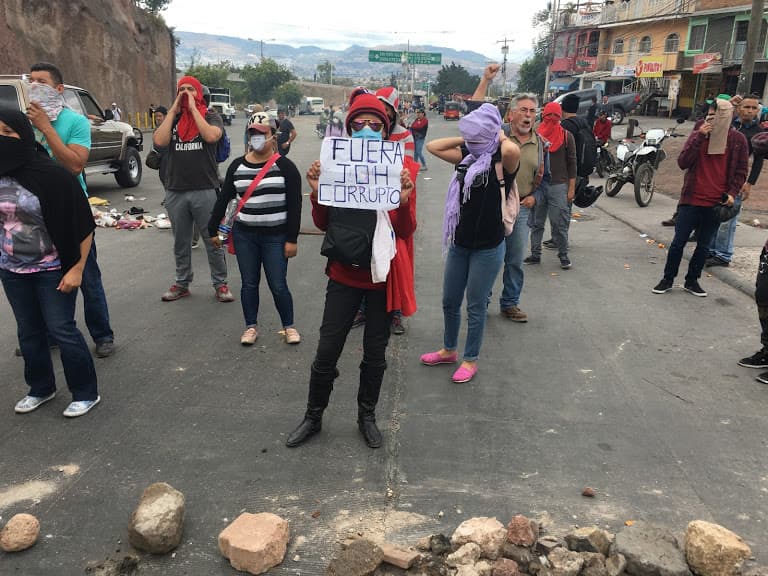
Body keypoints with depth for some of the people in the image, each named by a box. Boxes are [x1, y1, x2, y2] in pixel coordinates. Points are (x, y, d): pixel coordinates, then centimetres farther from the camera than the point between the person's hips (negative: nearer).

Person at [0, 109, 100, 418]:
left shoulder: (51, 175, -18)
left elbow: (84, 225, -15)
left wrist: (77, 269, -16)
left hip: (52, 270, -5)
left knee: (62, 330, 0)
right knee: (28, 331, 15)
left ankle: (86, 393, 16)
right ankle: (41, 388, 33)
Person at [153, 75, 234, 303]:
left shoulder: (211, 117, 3)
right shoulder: (171, 118, 10)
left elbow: (211, 136, -19)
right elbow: (159, 140, -9)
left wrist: (193, 108, -11)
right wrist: (174, 109, -5)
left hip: (205, 190, -3)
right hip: (175, 191, 3)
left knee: (213, 241, 3)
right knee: (181, 242, 13)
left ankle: (220, 283, 14)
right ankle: (182, 283, 25)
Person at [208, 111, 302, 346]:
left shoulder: (284, 166, -6)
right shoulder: (237, 166, 6)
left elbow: (294, 205, -7)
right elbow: (224, 198, 13)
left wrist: (291, 239, -9)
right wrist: (213, 229, 14)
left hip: (276, 237, -3)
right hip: (244, 235, 3)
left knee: (278, 285, 0)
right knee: (249, 283, 10)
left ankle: (289, 326, 21)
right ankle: (251, 326, 27)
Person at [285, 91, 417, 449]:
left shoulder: (401, 169, -6)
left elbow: (406, 232, -9)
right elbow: (322, 223, 2)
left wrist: (404, 200, -27)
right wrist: (317, 192, -15)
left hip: (383, 276, 0)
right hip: (344, 274, 1)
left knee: (375, 353, 13)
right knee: (327, 352, 4)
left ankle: (367, 416, 35)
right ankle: (314, 417, 27)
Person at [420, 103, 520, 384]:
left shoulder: (501, 162, -13)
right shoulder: (467, 157, 5)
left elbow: (512, 151, -36)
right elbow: (433, 146, 7)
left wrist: (501, 137, -15)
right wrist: (465, 139, 1)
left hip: (487, 248, -6)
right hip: (459, 243, 6)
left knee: (475, 306, 7)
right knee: (449, 301, 17)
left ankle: (470, 360, 24)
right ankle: (449, 350, 37)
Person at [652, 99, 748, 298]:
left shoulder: (737, 139, 0)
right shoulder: (699, 133, 1)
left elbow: (740, 172, 6)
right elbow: (682, 162, -10)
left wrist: (732, 193, -8)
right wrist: (698, 136, -16)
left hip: (716, 204, 0)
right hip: (691, 200, 0)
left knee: (704, 246, 11)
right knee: (678, 242, 3)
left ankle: (692, 281, 23)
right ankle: (667, 279, 14)